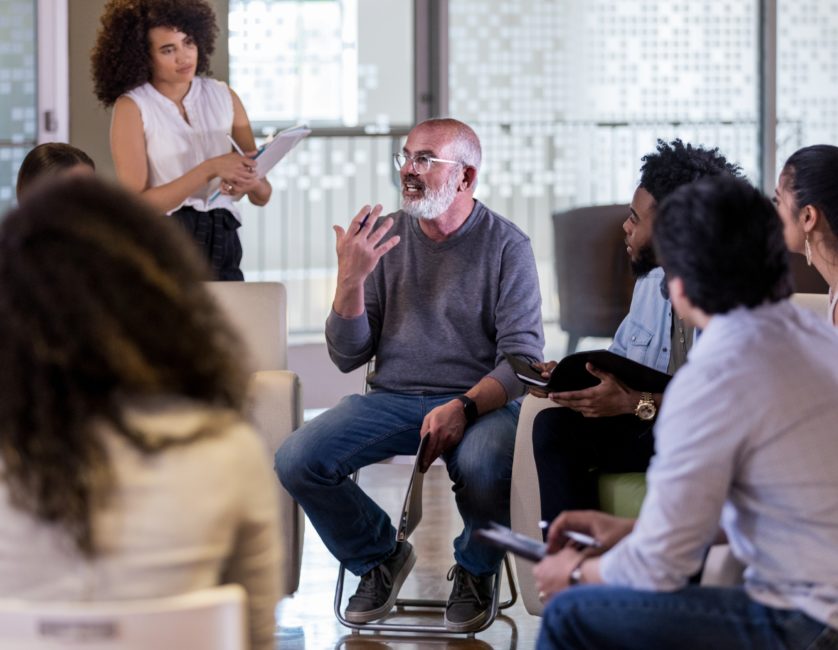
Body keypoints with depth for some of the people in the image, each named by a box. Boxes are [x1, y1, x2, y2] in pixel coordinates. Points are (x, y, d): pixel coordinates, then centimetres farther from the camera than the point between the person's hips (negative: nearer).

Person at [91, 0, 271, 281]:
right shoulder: (131, 107, -4)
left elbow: (263, 195, 10)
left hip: (222, 245, 3)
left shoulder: (223, 97, 7)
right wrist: (210, 168, -19)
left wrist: (252, 184, -14)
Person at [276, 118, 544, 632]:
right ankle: (379, 556, 9)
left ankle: (476, 570, -1)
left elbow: (523, 356, -8)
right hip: (391, 397, 3)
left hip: (481, 401, -3)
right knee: (296, 460, -21)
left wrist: (464, 407, -26)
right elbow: (348, 357, 5)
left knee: (485, 467, -37)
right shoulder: (384, 237, 7)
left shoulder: (507, 245, -2)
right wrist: (351, 279, -12)